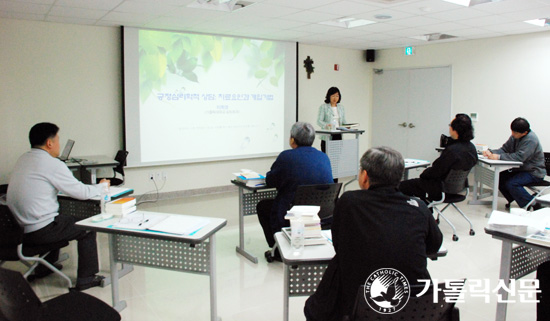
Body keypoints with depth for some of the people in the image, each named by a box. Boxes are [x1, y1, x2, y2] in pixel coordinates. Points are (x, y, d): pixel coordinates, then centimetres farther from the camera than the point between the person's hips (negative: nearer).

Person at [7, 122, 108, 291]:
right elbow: (82, 193, -13)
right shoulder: (52, 164, -17)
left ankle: (43, 268, 43)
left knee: (61, 220, 32)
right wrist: (101, 186, 7)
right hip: (38, 231, -9)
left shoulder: (23, 159, 8)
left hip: (17, 228, 9)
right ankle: (85, 279, 10)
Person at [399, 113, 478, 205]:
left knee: (403, 186, 1)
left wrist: (423, 174, 0)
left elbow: (436, 171, -23)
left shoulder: (452, 150, -30)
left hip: (442, 188, -9)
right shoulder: (472, 147, -2)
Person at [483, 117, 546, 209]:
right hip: (521, 169, 8)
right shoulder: (515, 136, 1)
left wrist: (499, 156, -33)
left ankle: (533, 205, -10)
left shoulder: (531, 139, -24)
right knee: (500, 178, -8)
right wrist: (491, 152, -16)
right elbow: (504, 149, 4)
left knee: (511, 183, -27)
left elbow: (519, 157, -33)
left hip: (534, 172, -8)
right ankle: (513, 200, 11)